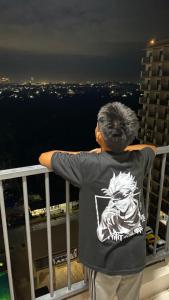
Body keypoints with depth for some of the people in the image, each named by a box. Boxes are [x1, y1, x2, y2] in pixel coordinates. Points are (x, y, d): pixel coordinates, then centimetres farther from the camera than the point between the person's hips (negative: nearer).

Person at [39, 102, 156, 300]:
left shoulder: (87, 165, -26)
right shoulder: (138, 160, -12)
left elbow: (44, 157, -11)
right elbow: (152, 147, 14)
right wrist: (116, 148, 7)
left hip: (105, 261, -4)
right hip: (136, 257, 4)